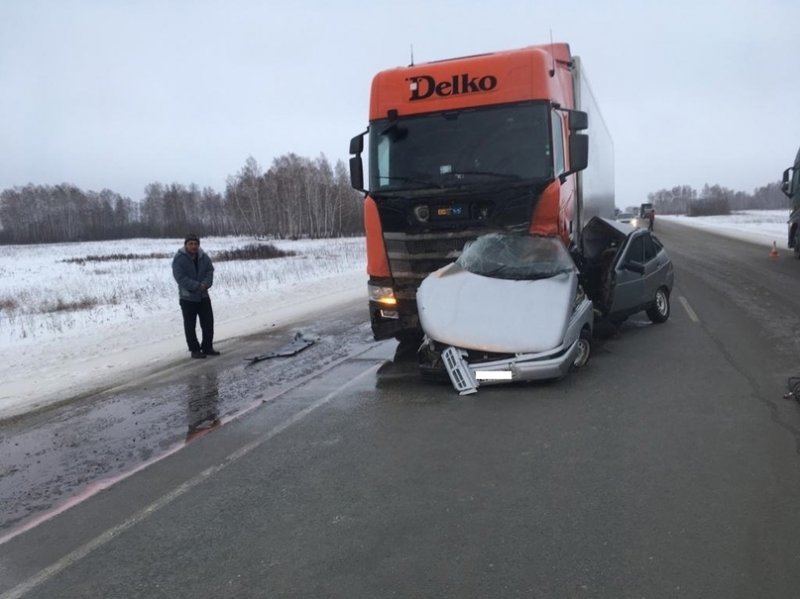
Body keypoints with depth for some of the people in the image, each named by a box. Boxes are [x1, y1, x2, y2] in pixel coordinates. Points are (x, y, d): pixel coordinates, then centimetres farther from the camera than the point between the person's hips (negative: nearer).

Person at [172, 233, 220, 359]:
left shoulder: (204, 257, 0)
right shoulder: (179, 259, -14)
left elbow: (210, 271, 1)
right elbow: (181, 278, -20)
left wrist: (205, 284, -19)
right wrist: (197, 286, -25)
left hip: (203, 295, 5)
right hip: (187, 297, -5)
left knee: (208, 322, 8)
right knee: (190, 325, 3)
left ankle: (207, 347, 21)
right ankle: (195, 350, 12)